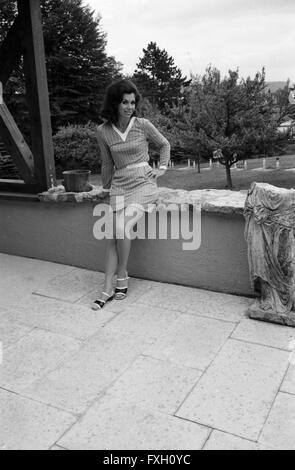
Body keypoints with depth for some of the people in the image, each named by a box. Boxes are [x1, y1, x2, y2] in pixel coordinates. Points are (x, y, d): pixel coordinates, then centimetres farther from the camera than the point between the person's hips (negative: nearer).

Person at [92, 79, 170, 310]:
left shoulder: (143, 125, -2)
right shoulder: (103, 131, 3)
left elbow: (165, 144, 15)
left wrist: (162, 168, 4)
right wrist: (106, 189, 23)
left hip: (143, 183, -3)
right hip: (119, 185, 3)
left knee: (122, 228, -23)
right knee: (113, 235, -9)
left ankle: (122, 278, -4)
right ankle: (108, 289, -6)